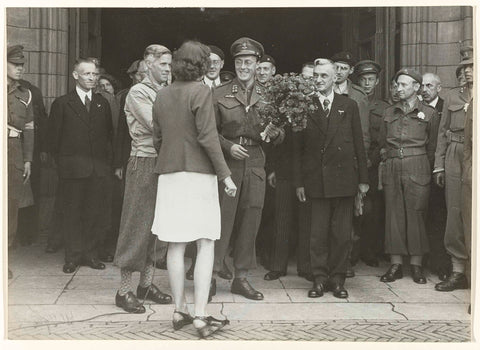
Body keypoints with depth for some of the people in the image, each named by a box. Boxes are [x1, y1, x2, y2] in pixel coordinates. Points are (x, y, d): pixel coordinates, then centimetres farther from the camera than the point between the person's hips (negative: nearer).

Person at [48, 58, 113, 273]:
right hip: (73, 168, -3)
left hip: (98, 168, 3)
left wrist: (107, 161, 5)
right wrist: (61, 163, -2)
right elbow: (53, 137, 2)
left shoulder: (102, 104, 12)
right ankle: (73, 256, 11)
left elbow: (109, 134, 13)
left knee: (94, 213, 7)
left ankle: (91, 254, 16)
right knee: (72, 213, 2)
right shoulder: (62, 104, 1)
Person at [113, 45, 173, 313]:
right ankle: (125, 289, 2)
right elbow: (156, 125, -16)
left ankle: (147, 283, 18)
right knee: (137, 224, -4)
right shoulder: (138, 93, -4)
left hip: (164, 162, 7)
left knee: (157, 225, 9)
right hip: (144, 162, -7)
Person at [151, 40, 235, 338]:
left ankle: (180, 311, 15)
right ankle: (200, 315, -5)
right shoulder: (201, 92, -8)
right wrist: (225, 174, -11)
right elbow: (208, 137, -14)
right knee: (206, 244, -1)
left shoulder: (162, 95, 10)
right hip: (198, 173, -6)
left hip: (169, 175, 6)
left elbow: (157, 138, 14)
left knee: (176, 245, 9)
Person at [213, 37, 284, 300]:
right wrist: (228, 146, -13)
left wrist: (275, 133, -12)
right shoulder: (219, 94, 6)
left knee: (249, 222, 6)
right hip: (227, 166, -3)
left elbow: (280, 137, 11)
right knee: (221, 220, -5)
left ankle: (241, 278, 17)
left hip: (255, 166, 3)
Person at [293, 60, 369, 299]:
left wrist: (363, 179, 4)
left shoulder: (349, 106, 8)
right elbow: (297, 147, 4)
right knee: (318, 233, 2)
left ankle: (337, 279, 14)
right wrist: (299, 182, -1)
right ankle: (319, 279, 12)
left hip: (344, 178, 1)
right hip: (316, 179, -1)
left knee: (342, 233, 3)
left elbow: (358, 144, 8)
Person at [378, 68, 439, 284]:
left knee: (416, 214, -3)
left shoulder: (428, 113, 5)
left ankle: (416, 265, 5)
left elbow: (432, 146, 8)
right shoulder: (389, 113, 15)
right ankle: (395, 264, 6)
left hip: (417, 168, -3)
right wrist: (388, 159, 10)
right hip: (392, 169, 3)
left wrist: (423, 169, 6)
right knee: (393, 214, 1)